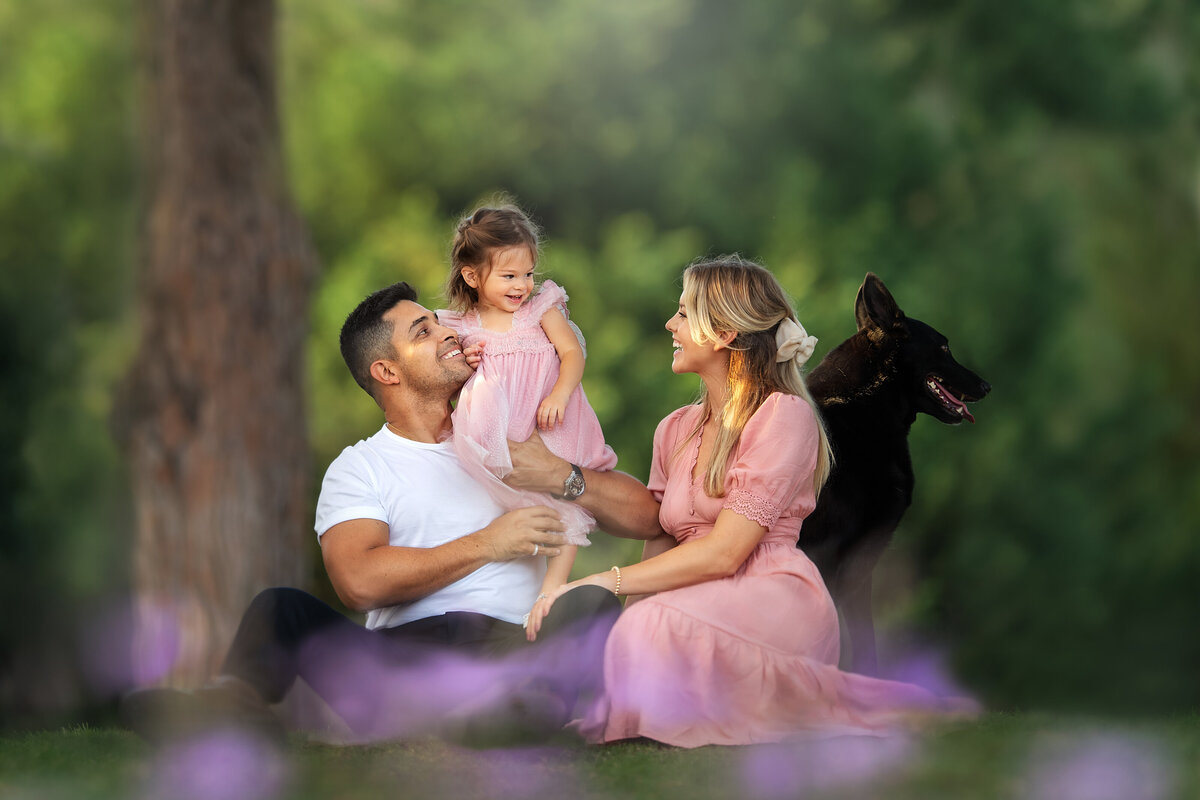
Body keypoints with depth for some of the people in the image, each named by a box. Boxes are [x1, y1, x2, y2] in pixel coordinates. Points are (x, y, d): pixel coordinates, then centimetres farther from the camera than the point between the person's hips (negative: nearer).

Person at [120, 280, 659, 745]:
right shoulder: (361, 469, 16)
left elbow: (646, 517, 20)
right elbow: (359, 581, -6)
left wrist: (563, 478, 3)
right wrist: (486, 544, -3)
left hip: (514, 646, 1)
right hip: (406, 653, 0)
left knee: (596, 605, -30)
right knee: (282, 607, -21)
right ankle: (235, 701, -53)